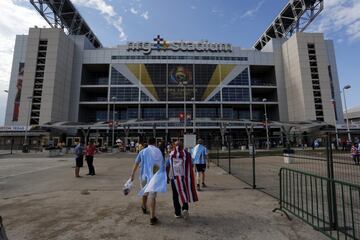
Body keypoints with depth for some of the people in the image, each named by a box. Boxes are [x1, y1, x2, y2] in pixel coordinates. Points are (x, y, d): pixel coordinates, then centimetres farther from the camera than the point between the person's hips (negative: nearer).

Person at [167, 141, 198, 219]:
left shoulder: (171, 154, -2)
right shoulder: (186, 154, -3)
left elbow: (167, 167, -3)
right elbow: (190, 166, -4)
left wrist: (167, 177, 7)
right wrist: (190, 177, 6)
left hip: (174, 178, 1)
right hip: (184, 177, 0)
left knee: (175, 195, 13)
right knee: (185, 193, 13)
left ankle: (177, 213, 18)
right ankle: (185, 208, -6)